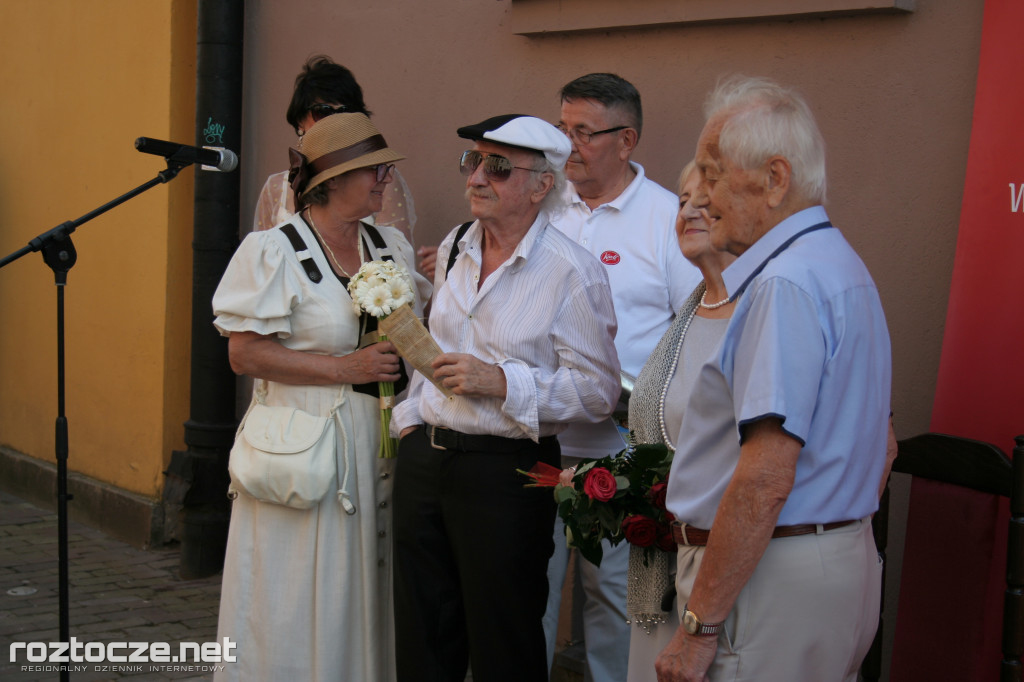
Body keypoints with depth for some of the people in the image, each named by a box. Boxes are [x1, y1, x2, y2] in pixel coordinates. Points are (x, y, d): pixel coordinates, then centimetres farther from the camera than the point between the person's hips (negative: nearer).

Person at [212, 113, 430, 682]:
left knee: (363, 596, 10)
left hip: (378, 442, 6)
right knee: (300, 608, 1)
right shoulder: (275, 251, -8)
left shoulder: (391, 245, 10)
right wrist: (346, 367, -16)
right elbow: (245, 354, -13)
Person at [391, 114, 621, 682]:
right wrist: (410, 417, 12)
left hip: (505, 471, -6)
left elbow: (597, 391, -15)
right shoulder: (454, 248, 8)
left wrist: (501, 382, -20)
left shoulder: (573, 272, -13)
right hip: (424, 458, 6)